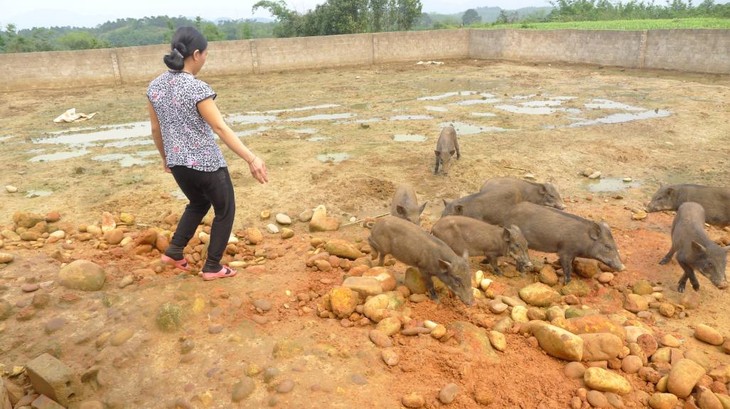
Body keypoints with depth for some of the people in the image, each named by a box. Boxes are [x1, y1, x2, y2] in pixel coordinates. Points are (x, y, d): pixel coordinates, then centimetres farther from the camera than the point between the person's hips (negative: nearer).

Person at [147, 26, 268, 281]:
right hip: (206, 164, -7)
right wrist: (251, 159, -24)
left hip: (177, 164, 7)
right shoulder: (197, 88, -20)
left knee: (198, 204, 31)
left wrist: (165, 158, 24)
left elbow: (156, 129, 9)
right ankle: (212, 267, 19)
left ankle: (174, 251, 27)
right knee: (225, 210, 14)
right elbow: (221, 129, -24)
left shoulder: (155, 86, 1)